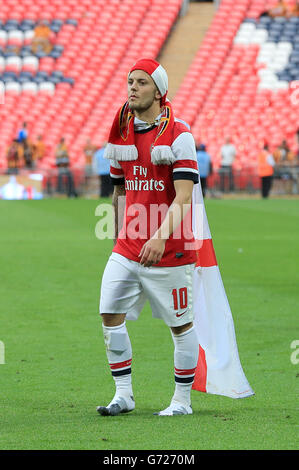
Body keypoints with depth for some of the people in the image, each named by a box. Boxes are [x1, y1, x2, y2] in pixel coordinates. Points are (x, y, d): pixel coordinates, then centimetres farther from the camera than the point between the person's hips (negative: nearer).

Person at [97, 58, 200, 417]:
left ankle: (182, 400, 13)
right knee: (110, 316, -4)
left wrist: (161, 236, -30)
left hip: (169, 250, -5)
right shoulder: (121, 134, 9)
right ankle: (123, 395, 6)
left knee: (181, 325, 3)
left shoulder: (179, 136, -9)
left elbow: (183, 197, -17)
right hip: (127, 249, 5)